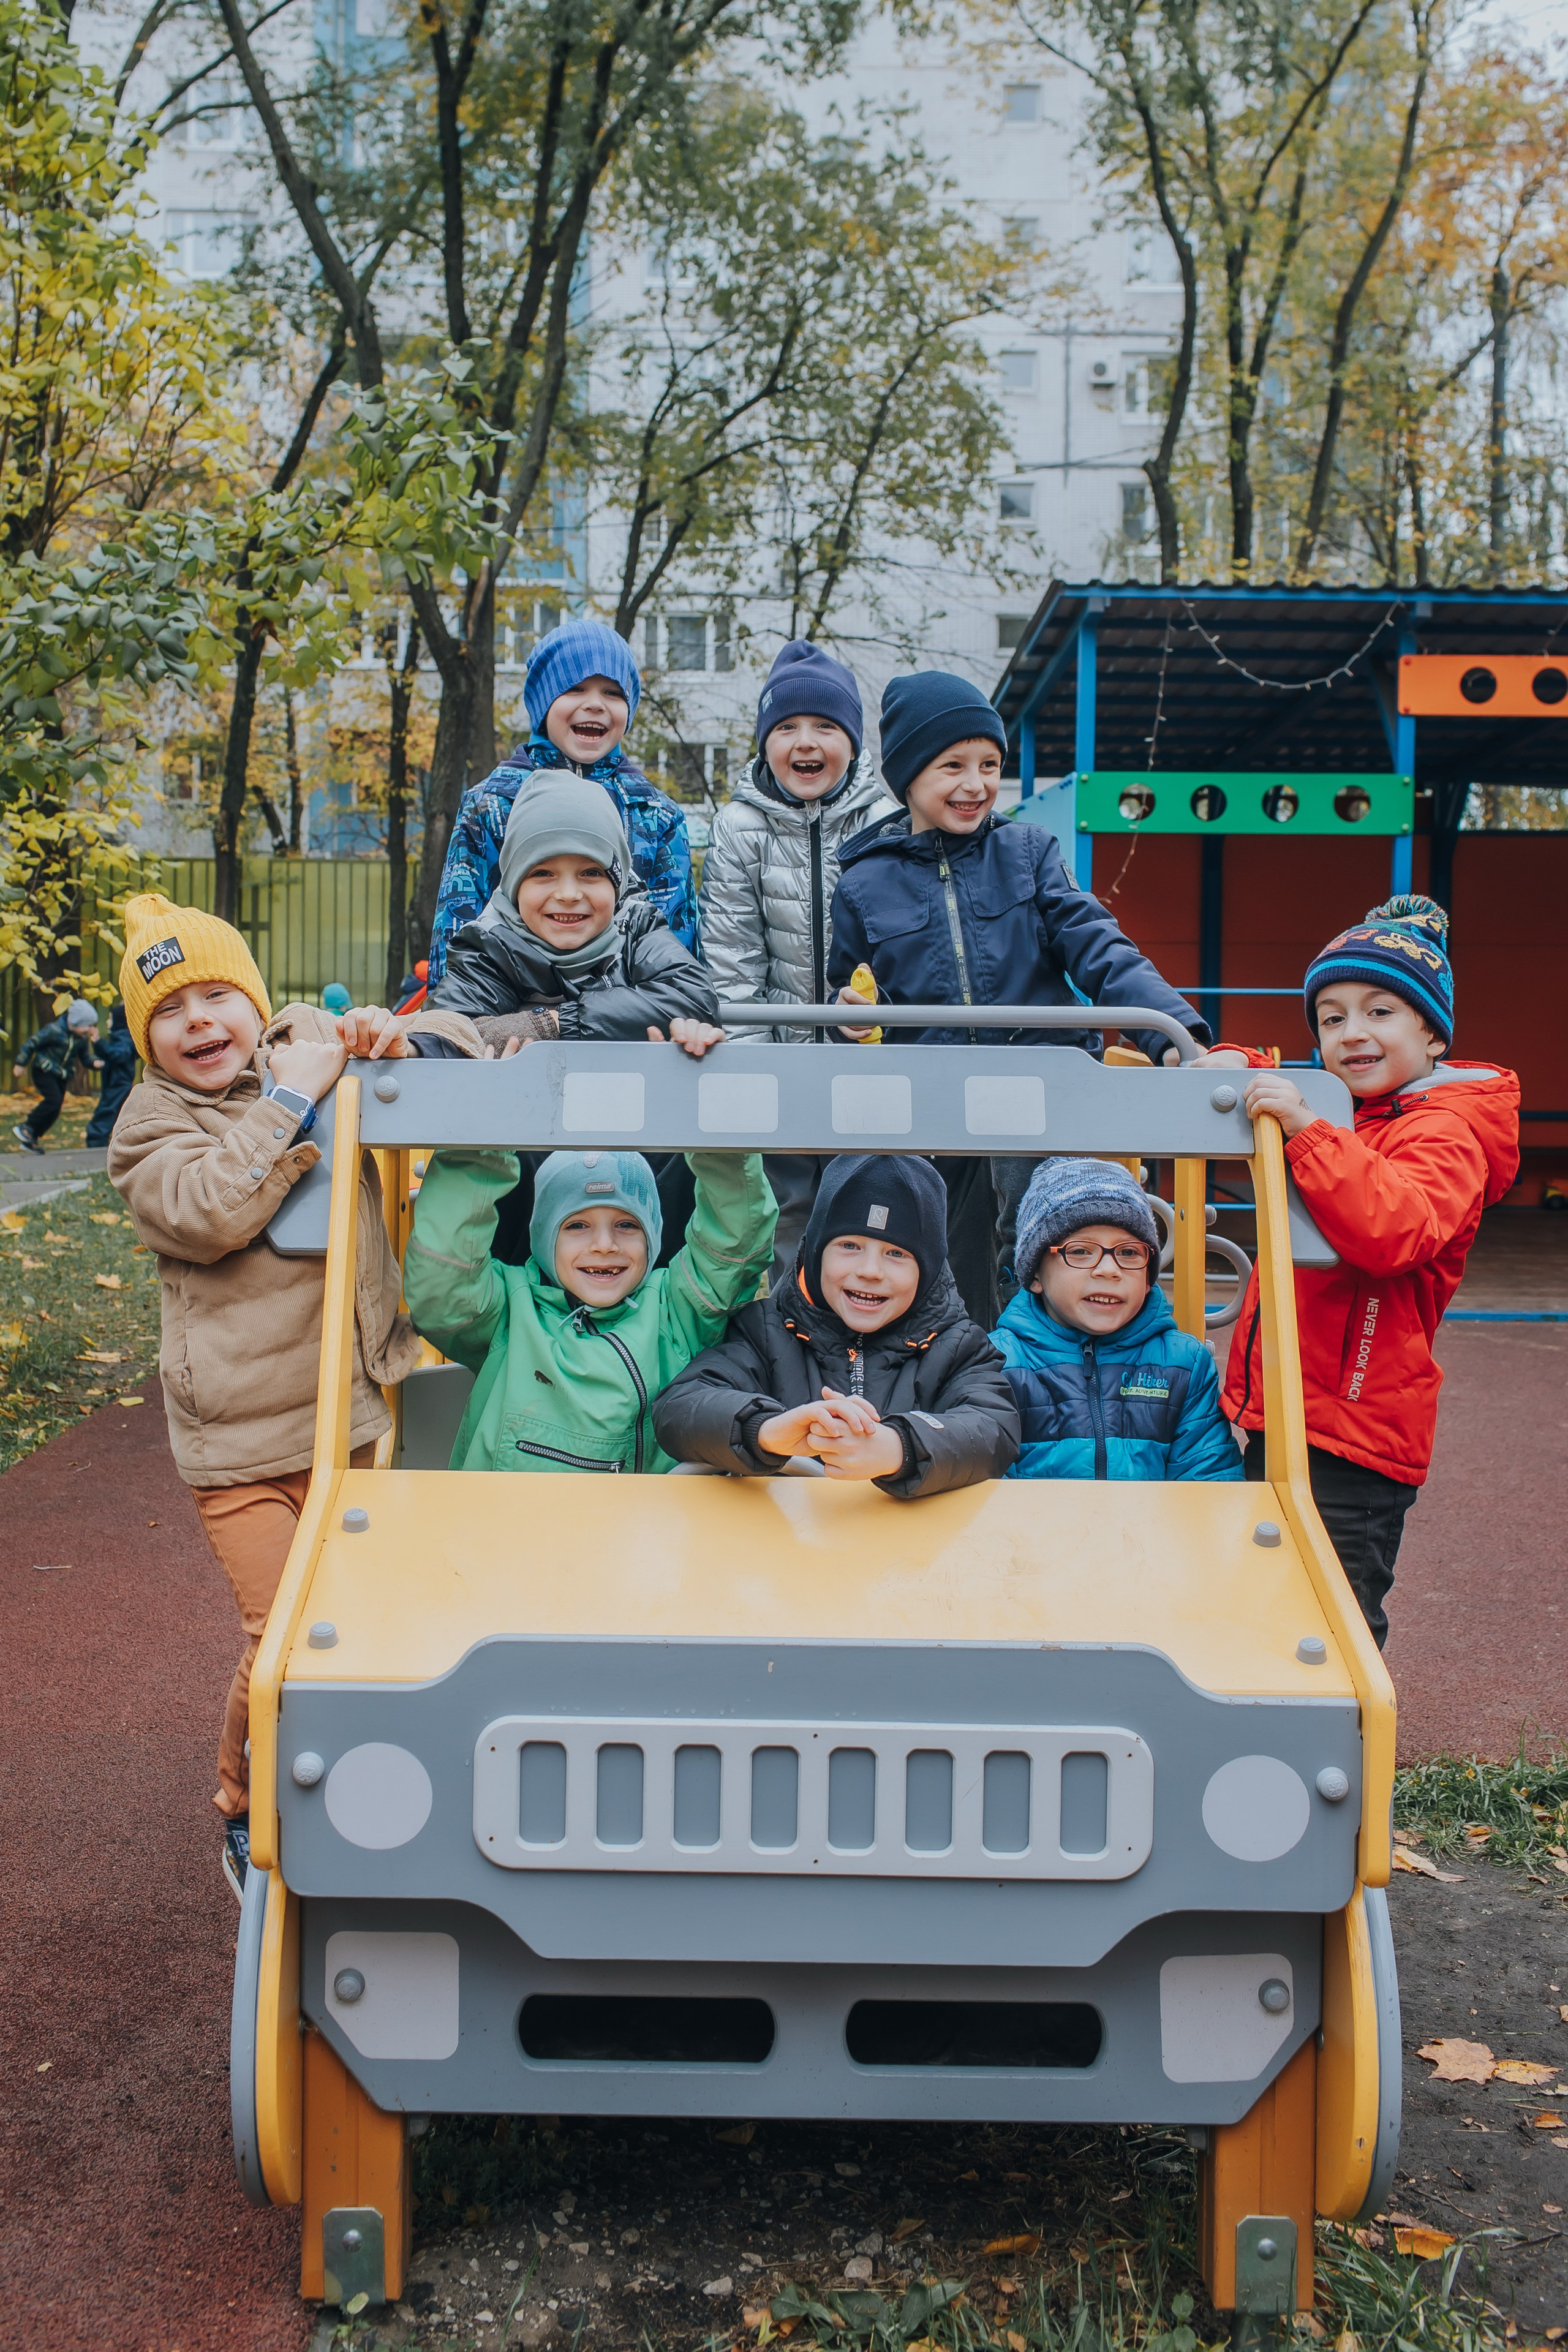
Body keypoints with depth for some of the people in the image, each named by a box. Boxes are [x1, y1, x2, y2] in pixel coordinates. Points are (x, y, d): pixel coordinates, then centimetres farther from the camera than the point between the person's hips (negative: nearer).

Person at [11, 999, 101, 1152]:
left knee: (54, 1111, 4)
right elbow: (32, 1043, -13)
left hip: (62, 1076, 7)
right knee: (54, 1100, -25)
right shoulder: (54, 1031, -21)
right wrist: (21, 1064, -8)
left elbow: (85, 1057, 6)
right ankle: (26, 1128, -12)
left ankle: (31, 1140, 17)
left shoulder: (83, 1039, -2)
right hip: (45, 1071, -7)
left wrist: (95, 1062, -17)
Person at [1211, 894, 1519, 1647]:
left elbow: (1395, 1233, -33)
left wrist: (1306, 1130, -36)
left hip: (1353, 1438, -9)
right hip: (1280, 1418, 9)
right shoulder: (1332, 1110, 15)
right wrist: (1234, 1064, 13)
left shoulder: (1445, 1132, -12)